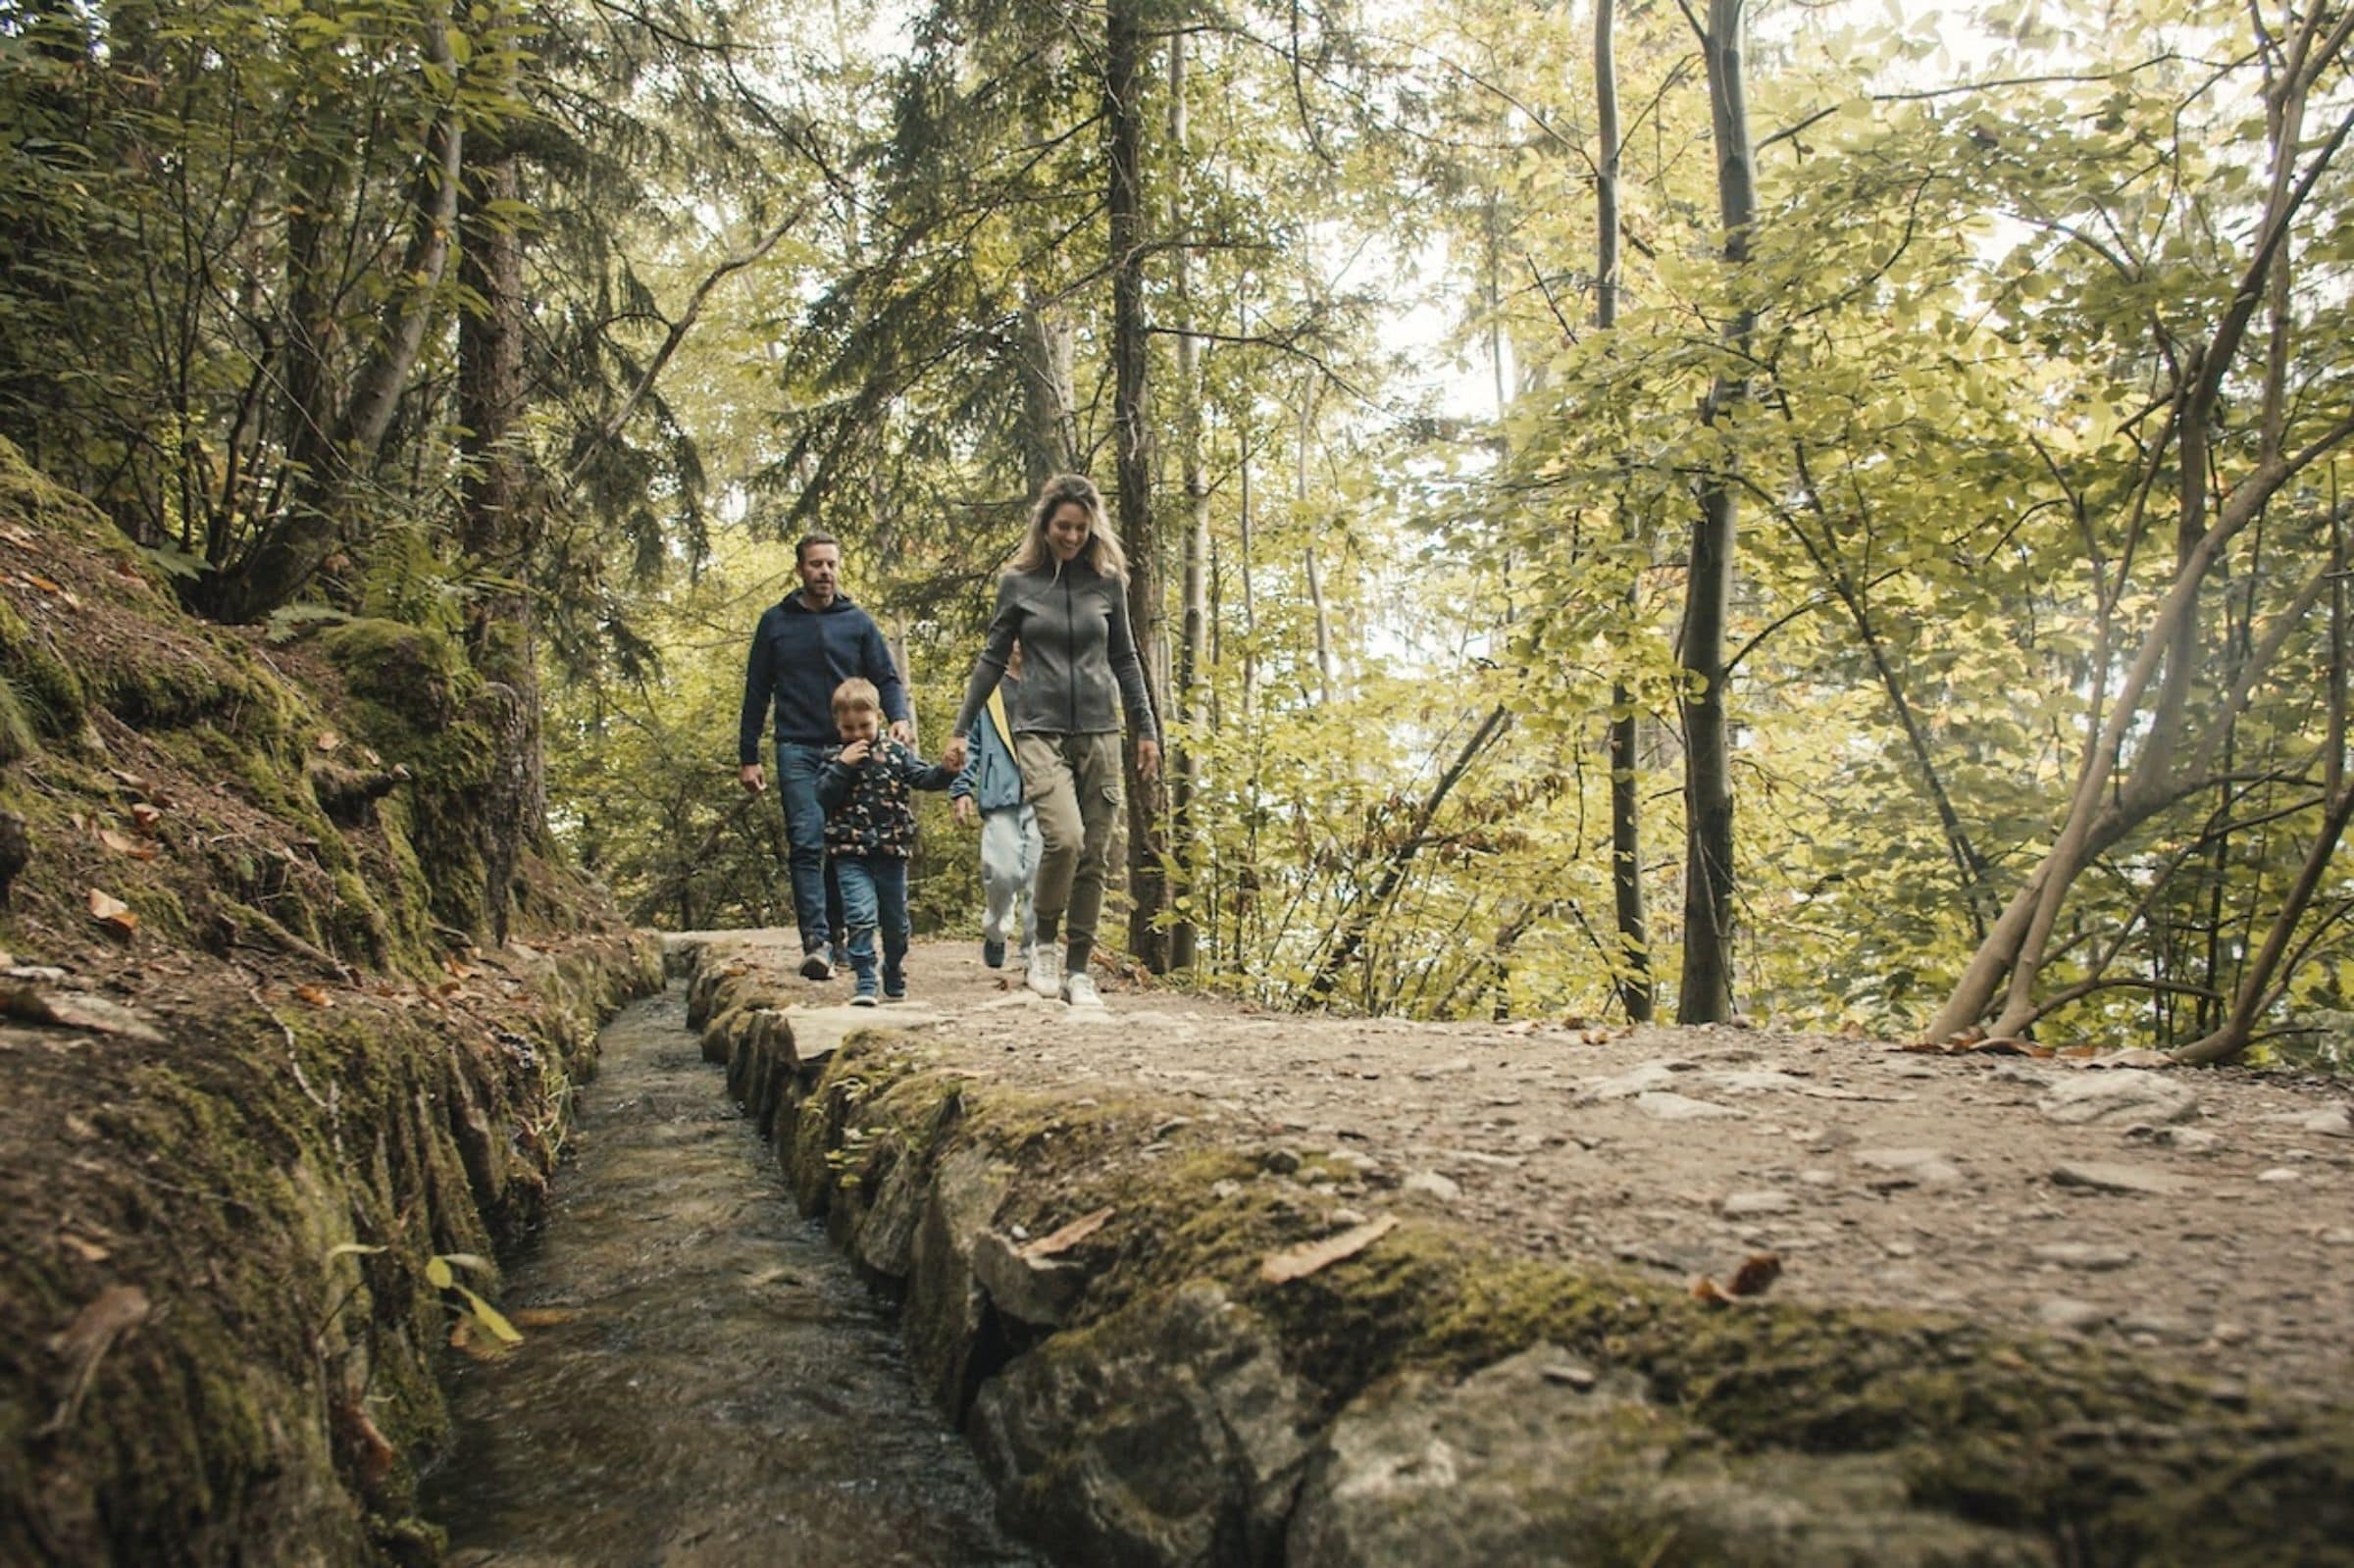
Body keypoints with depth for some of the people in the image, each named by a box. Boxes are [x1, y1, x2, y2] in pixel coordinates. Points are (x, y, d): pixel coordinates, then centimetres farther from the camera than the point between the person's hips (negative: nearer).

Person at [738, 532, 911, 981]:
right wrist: (747, 757, 7)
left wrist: (898, 718, -13)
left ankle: (838, 933, 18)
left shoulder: (858, 621, 10)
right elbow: (756, 692, 11)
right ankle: (816, 942, -17)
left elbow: (886, 678, 9)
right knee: (805, 843, -11)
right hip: (797, 750, -1)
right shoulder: (775, 622, 10)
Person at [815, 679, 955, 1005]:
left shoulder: (895, 752, 4)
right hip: (850, 853, -1)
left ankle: (895, 979, 31)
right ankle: (865, 983, -7)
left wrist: (947, 771, -24)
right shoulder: (833, 759, 5)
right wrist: (843, 766, -14)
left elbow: (923, 776, -5)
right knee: (861, 915, -14)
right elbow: (823, 796, -6)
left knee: (895, 919, 12)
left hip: (892, 850, 1)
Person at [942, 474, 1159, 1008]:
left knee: (1095, 856, 2)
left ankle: (1078, 969, 13)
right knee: (1064, 838, -22)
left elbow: (1124, 660, 13)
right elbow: (992, 660, 8)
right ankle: (1044, 944, 0)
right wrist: (961, 730, 6)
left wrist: (1146, 729, 10)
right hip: (1040, 730, -2)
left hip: (1099, 733, 2)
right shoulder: (1018, 583, 3)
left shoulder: (1108, 581, 7)